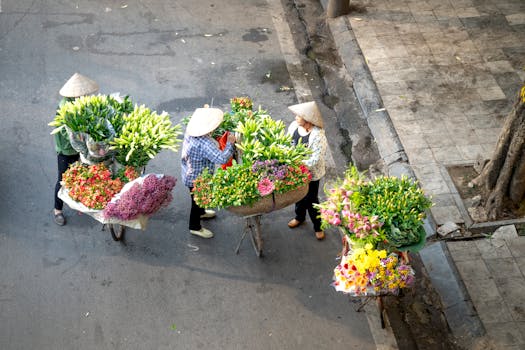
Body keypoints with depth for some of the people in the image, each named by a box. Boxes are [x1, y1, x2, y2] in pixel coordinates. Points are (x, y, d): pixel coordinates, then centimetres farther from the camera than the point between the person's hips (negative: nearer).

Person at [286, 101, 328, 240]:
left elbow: (315, 160, -29)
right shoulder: (294, 126, -13)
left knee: (311, 200, 12)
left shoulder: (318, 136, -31)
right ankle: (299, 217, 55)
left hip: (311, 174, -6)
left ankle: (318, 226, 36)